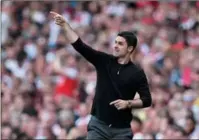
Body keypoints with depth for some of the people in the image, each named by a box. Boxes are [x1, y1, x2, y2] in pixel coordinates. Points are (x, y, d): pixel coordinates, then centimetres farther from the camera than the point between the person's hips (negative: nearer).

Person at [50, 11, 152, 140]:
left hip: (122, 129, -1)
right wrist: (65, 25, -14)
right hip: (98, 125, 1)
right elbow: (79, 45, -4)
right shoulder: (104, 61, 3)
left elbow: (147, 100, 0)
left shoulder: (137, 73, -1)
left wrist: (128, 103, -15)